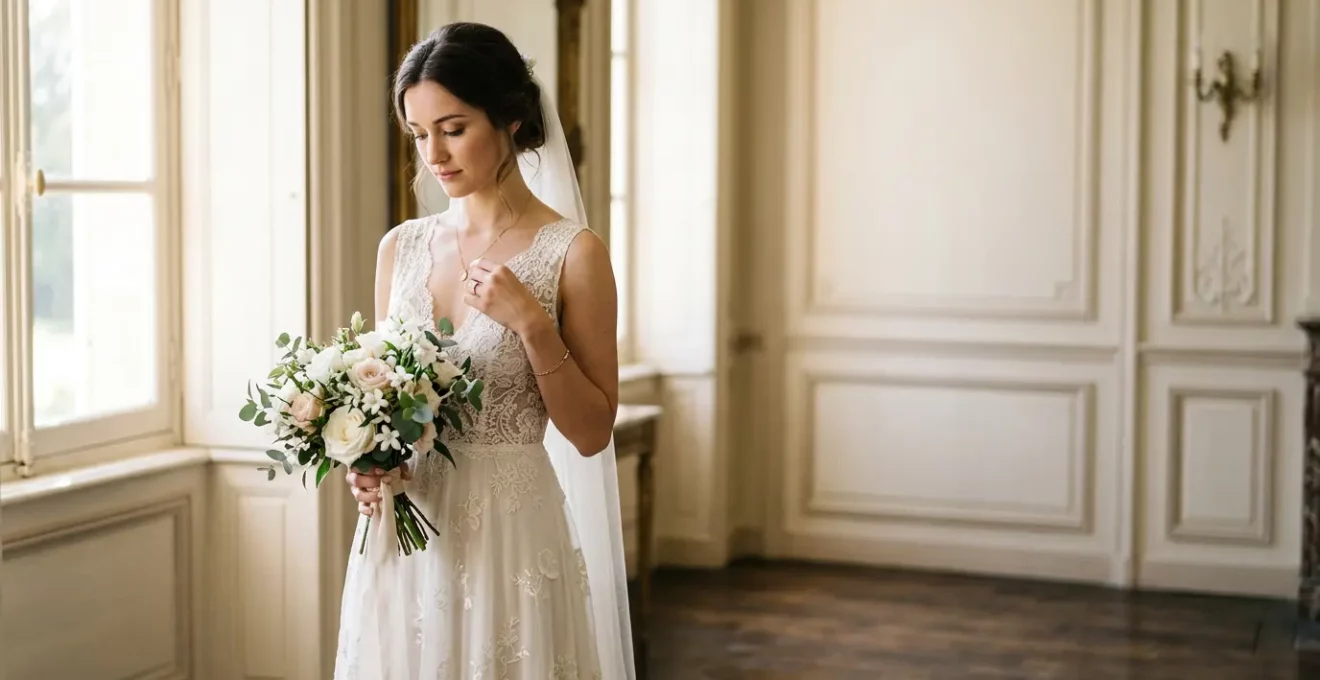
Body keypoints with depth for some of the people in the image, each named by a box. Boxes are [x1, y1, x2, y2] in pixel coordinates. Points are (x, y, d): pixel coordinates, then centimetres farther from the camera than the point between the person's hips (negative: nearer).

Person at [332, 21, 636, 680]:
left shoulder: (573, 253, -9)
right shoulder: (400, 247, 5)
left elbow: (592, 433, -8)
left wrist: (530, 322, -18)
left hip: (509, 535, -4)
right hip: (402, 538, 4)